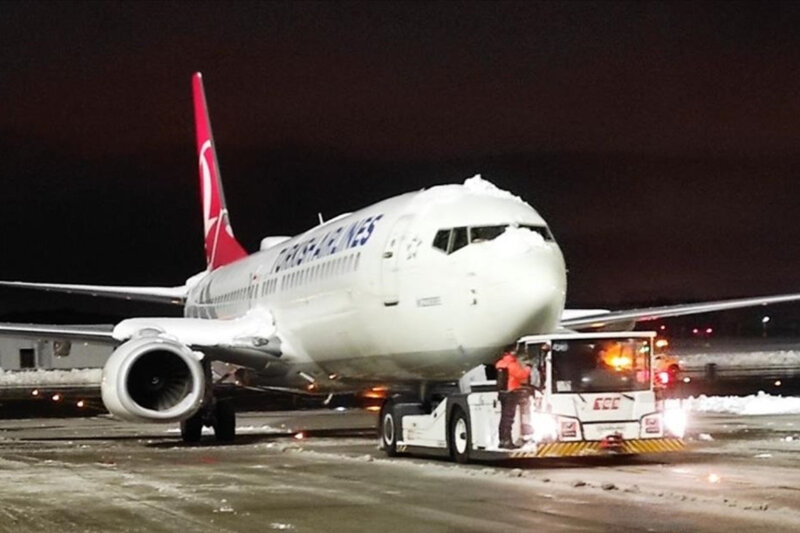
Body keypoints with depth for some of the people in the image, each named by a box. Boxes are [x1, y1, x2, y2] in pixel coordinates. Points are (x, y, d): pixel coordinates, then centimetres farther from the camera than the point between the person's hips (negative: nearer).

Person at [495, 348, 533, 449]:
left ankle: (502, 440, 16)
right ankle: (507, 441, -9)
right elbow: (521, 375, -17)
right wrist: (527, 370, 1)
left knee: (504, 417, 13)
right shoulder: (512, 364, -15)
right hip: (511, 392, -8)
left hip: (502, 392, 8)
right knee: (509, 418, -8)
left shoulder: (500, 364, 11)